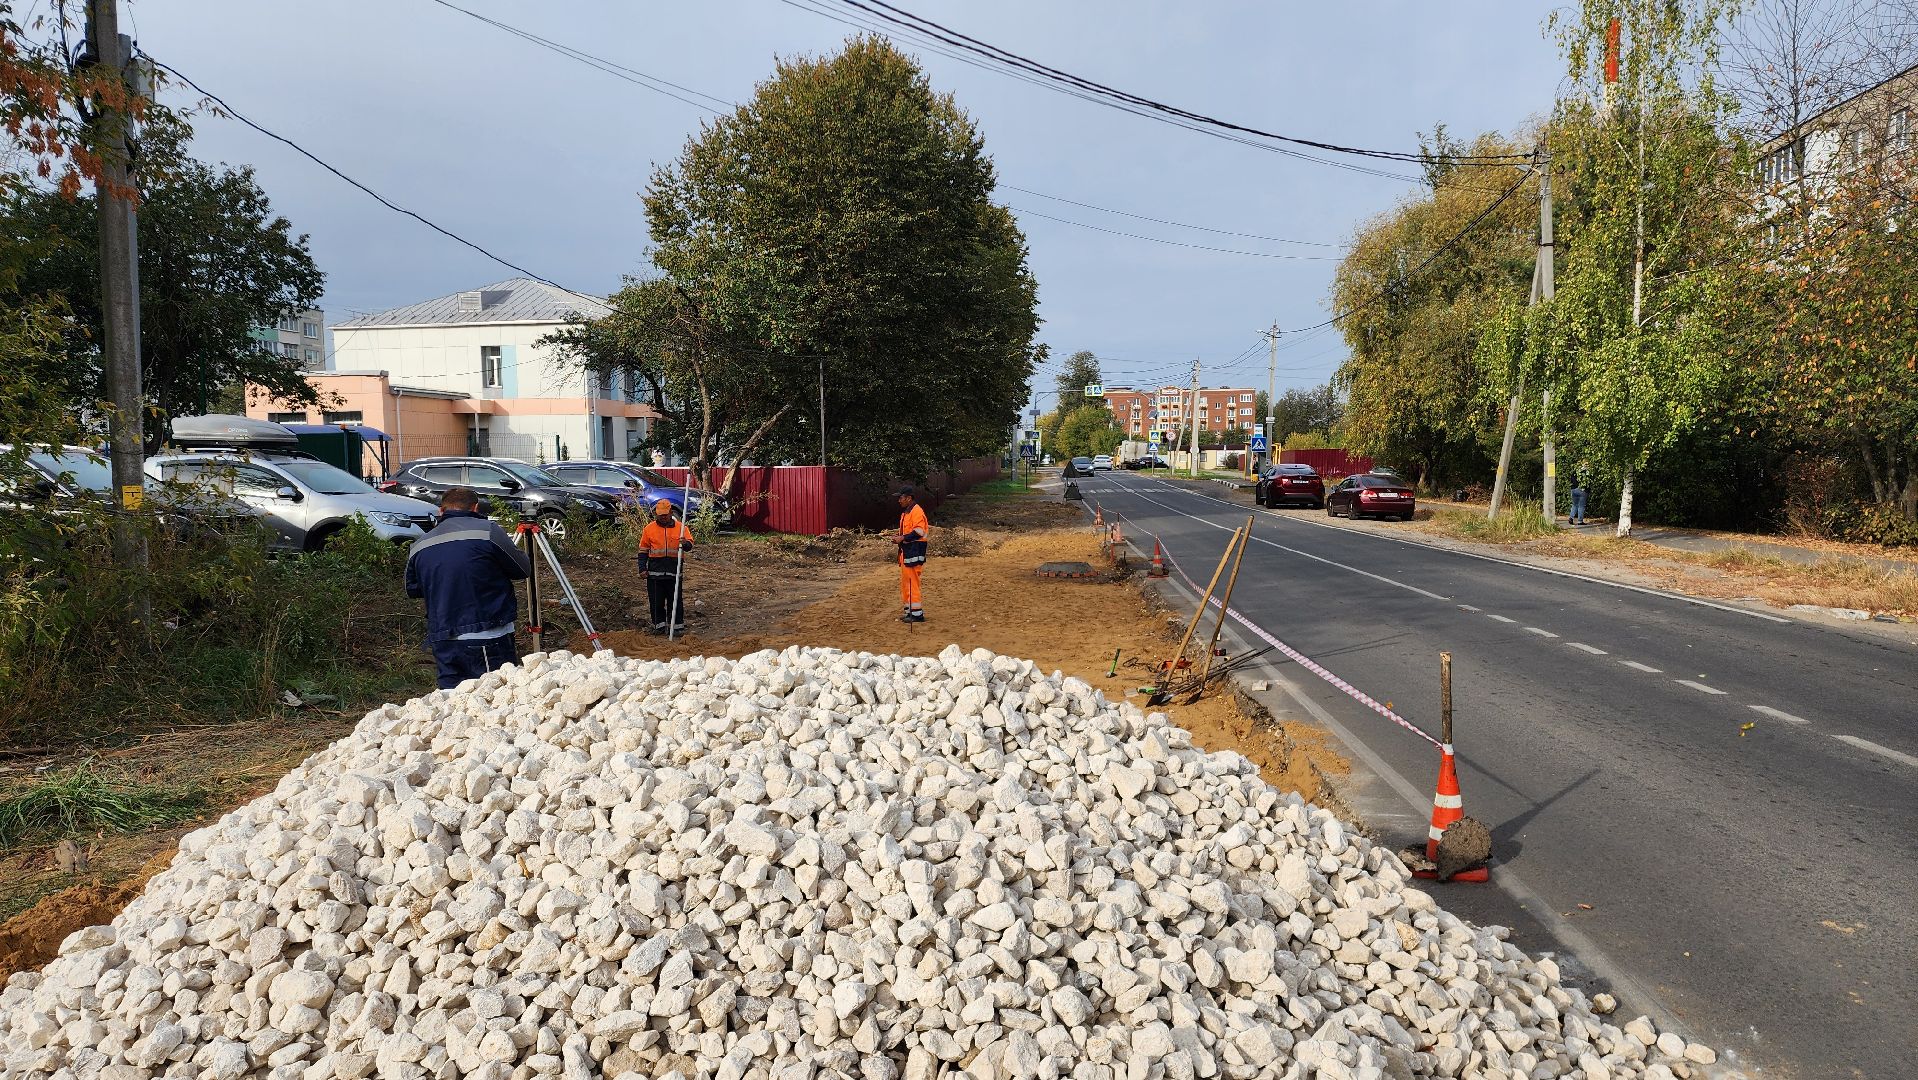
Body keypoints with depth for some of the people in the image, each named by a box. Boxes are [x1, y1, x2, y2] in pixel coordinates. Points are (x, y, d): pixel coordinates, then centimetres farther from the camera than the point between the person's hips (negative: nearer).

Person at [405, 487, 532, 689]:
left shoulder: (419, 546, 9)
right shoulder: (488, 531, -9)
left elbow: (412, 590, 22)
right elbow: (522, 570, 1)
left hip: (442, 643, 5)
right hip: (488, 639, -5)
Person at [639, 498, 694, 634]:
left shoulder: (681, 527, 3)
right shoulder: (650, 528, 5)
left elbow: (690, 544, -2)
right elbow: (643, 549, 9)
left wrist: (685, 543, -26)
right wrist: (642, 568, 2)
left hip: (674, 570, -1)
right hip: (655, 571, 1)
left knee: (675, 600, 3)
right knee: (656, 600, 5)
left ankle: (676, 625, 12)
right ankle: (659, 625, 16)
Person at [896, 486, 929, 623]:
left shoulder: (916, 511, -13)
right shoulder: (905, 512, 19)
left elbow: (919, 532, -22)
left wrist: (904, 538, -18)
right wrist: (899, 536, 8)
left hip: (914, 552, -11)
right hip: (906, 551, 11)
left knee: (911, 582, -11)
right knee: (905, 582, 14)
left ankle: (917, 614, -8)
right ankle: (910, 612, 21)